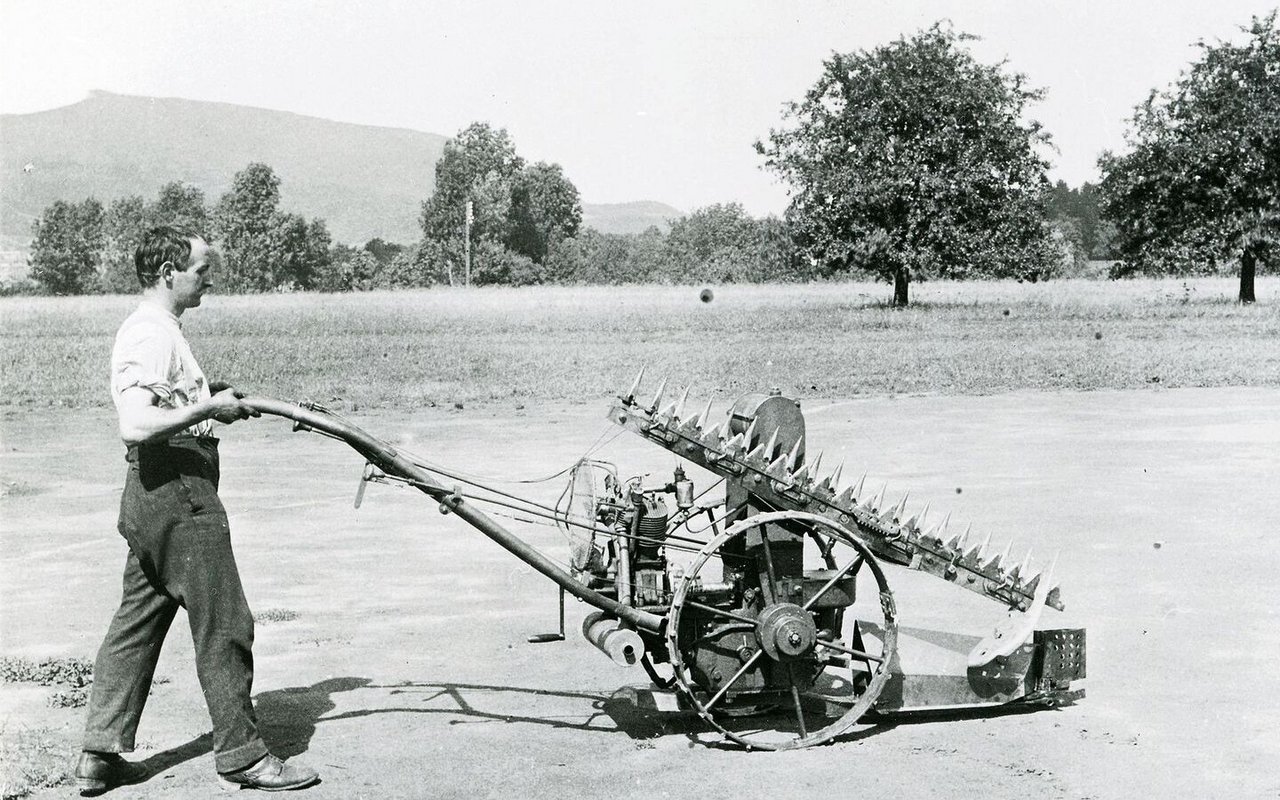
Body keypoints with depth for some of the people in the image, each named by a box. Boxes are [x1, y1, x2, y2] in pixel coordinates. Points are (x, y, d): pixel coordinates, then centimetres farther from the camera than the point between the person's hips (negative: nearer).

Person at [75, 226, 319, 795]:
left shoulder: (155, 330, 17)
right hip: (177, 493, -11)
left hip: (151, 495, 11)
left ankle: (100, 754, 20)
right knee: (223, 624, -2)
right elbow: (136, 426, -27)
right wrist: (209, 408, -20)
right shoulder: (152, 336, -17)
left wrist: (213, 399, 14)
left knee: (137, 622, 14)